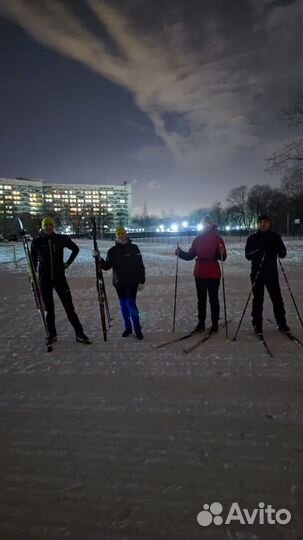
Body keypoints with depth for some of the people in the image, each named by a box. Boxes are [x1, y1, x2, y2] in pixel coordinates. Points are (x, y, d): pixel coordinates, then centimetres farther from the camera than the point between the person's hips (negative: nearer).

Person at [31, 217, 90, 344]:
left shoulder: (61, 239, -1)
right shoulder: (36, 242, -1)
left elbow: (75, 249, 14)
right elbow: (33, 260, 9)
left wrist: (68, 263, 9)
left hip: (60, 277, 0)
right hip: (44, 279, 1)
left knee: (69, 307, -2)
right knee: (49, 308, 9)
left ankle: (79, 333, 4)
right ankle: (52, 334, 22)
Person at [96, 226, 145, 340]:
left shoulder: (133, 248, -5)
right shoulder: (112, 251, 4)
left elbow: (140, 266, -5)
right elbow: (107, 266, 4)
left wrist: (141, 281, -8)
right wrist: (98, 259, -13)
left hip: (132, 282, -4)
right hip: (119, 283, 4)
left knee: (131, 304, -9)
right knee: (123, 306, 12)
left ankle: (138, 329, 7)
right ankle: (128, 327, 27)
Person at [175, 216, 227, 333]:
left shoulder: (217, 238, -4)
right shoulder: (198, 239, 7)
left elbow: (222, 258, -10)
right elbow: (190, 255, 6)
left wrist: (222, 253, -31)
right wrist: (180, 253, -9)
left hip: (213, 274, -4)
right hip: (200, 274, 4)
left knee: (213, 299, 5)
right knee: (201, 299, 11)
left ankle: (215, 323, 15)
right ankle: (201, 322, 21)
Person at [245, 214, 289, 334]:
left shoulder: (275, 237, 5)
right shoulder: (252, 238, 0)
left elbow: (283, 254, 1)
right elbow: (248, 255, -8)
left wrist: (276, 246, -18)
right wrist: (259, 248, -21)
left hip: (272, 273, 1)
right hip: (257, 273, -1)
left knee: (277, 298, 5)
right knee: (258, 299, 4)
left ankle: (281, 322, 20)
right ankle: (257, 324, 14)